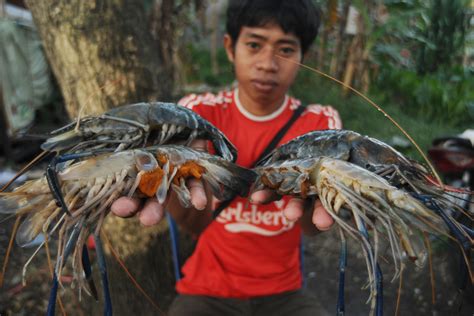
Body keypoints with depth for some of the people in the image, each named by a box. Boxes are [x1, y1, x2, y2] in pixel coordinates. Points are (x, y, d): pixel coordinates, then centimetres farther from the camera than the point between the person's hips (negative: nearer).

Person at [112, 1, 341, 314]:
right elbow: (198, 222, -23)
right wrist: (178, 180, -44)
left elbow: (316, 224, -21)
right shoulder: (199, 111, -10)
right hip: (207, 290, -1)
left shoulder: (319, 123, -7)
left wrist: (310, 193, -43)